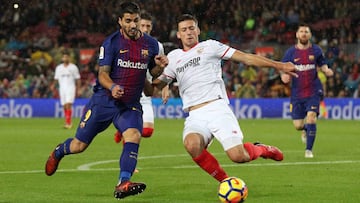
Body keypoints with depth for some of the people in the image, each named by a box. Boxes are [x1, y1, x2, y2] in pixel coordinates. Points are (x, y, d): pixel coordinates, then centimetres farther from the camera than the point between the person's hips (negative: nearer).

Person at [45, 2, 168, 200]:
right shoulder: (111, 42, -9)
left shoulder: (150, 44, 2)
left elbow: (153, 72, 14)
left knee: (133, 136, -28)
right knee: (79, 145, 5)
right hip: (103, 101, -2)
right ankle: (58, 152, 41)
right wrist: (112, 87, -33)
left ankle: (122, 185, -31)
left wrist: (160, 66, -10)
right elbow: (103, 74, -11)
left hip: (130, 105, 2)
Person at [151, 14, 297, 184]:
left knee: (237, 156, -20)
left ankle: (261, 150, 19)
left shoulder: (209, 46, 11)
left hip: (217, 108, -2)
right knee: (191, 145, -33)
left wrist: (279, 66, 0)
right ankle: (225, 181, -10)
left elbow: (246, 58, 7)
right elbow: (155, 85, 22)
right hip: (195, 117, 2)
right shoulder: (173, 58, 21)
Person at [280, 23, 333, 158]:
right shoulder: (290, 52, 1)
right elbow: (283, 71, 4)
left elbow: (322, 65, 14)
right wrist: (285, 77, -20)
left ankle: (309, 149, -7)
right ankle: (305, 130, 42)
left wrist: (327, 71, -9)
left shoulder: (316, 50, 2)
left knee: (311, 117, -19)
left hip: (313, 92, -1)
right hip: (297, 93, 1)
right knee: (298, 125, 2)